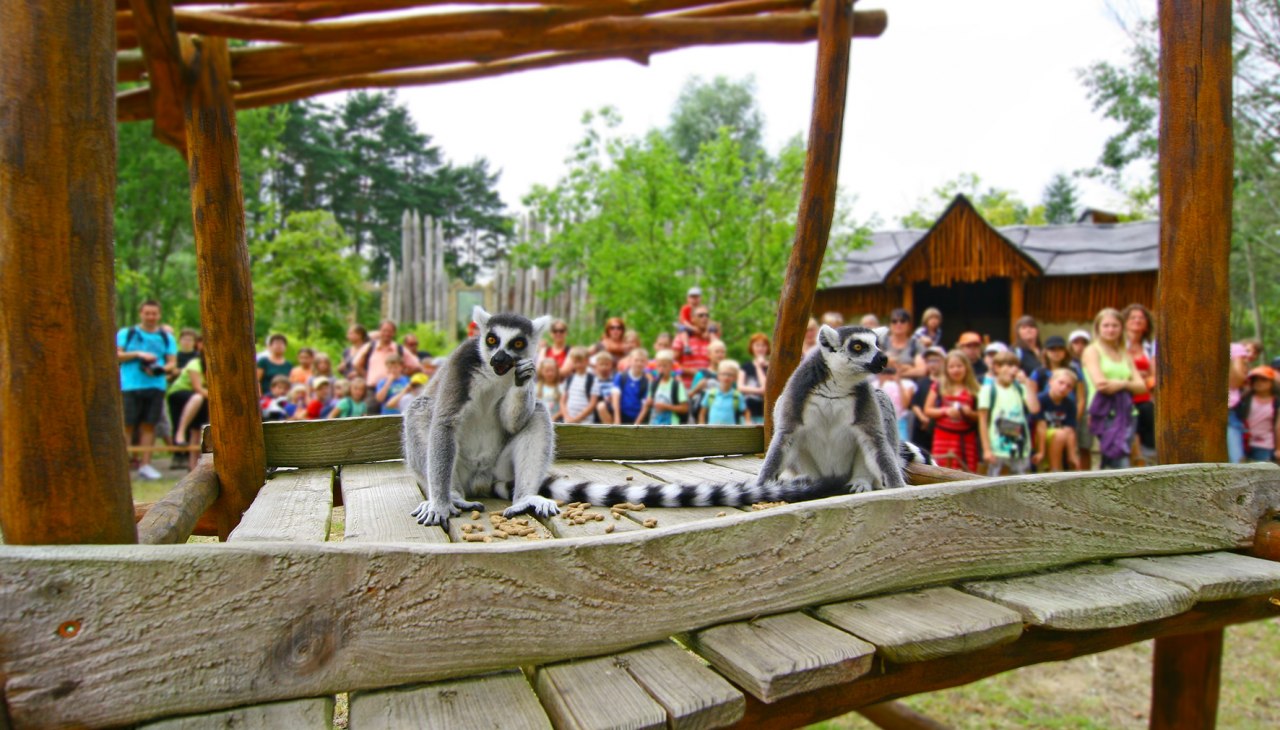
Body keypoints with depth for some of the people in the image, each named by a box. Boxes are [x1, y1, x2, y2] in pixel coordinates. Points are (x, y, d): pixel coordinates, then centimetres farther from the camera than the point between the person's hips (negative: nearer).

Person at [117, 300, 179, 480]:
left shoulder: (166, 337, 15)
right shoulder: (126, 333, 10)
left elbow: (172, 363, 9)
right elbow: (116, 355, 1)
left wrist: (161, 369, -11)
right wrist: (138, 354, -11)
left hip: (156, 386, 2)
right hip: (130, 385, -2)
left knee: (149, 425, 3)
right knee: (127, 425, -4)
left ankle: (145, 464, 7)